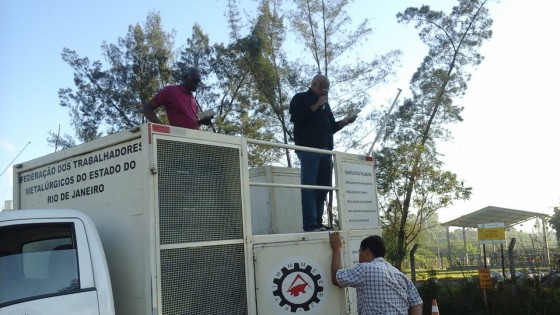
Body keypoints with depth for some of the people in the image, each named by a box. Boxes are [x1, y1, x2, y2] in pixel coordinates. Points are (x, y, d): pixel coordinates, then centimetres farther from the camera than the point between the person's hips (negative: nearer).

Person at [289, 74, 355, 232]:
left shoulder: (325, 104, 27)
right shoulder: (300, 98, 8)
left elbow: (331, 127, 26)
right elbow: (296, 117, -9)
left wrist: (345, 121, 8)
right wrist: (316, 106, -9)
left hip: (325, 151, 7)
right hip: (308, 149, -7)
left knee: (323, 187, 1)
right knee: (309, 186, -12)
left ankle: (318, 223, 4)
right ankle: (310, 224, -16)